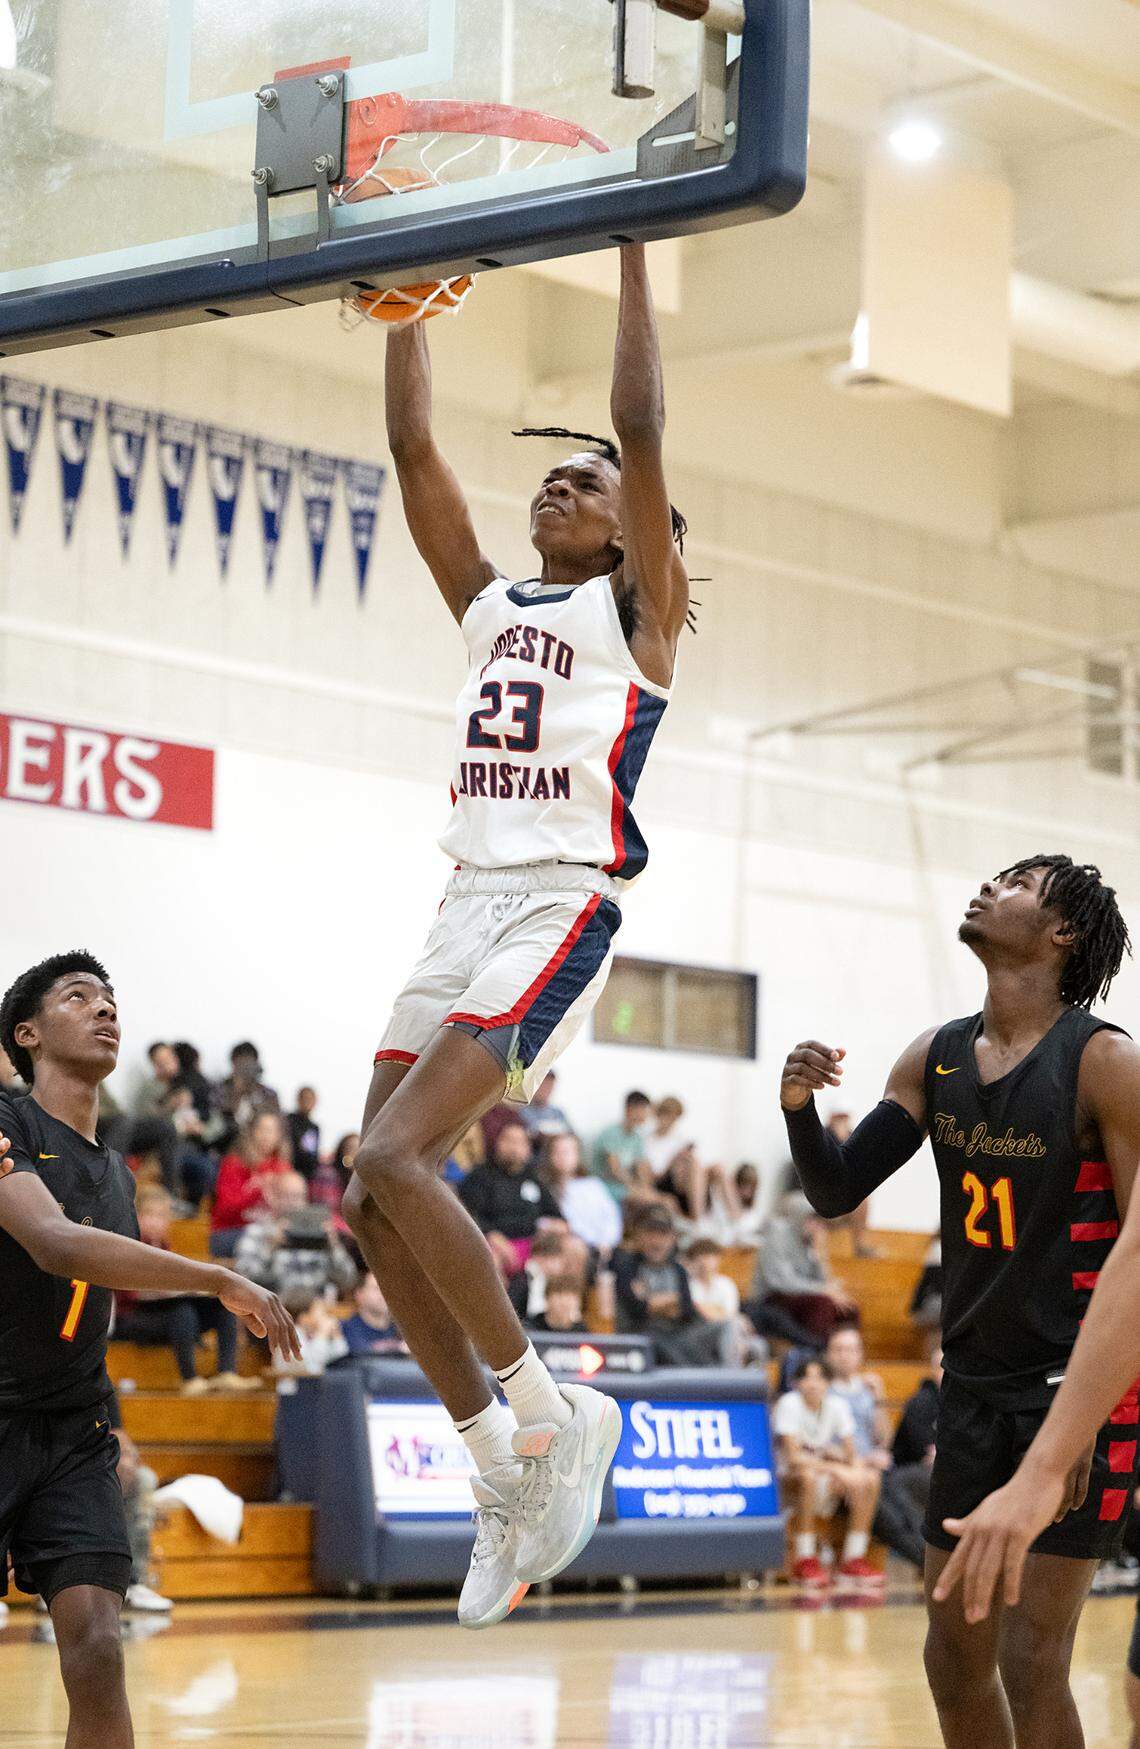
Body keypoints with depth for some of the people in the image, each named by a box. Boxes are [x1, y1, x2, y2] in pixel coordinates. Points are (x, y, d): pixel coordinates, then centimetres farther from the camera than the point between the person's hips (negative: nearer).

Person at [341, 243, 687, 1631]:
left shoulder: (636, 608, 5)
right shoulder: (490, 604, 21)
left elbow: (641, 430, -6)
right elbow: (413, 450, 19)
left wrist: (632, 251, -5)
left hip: (560, 907, -7)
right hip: (467, 904, 7)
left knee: (394, 1163, -22)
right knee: (375, 1201, -2)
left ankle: (548, 1412, -8)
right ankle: (505, 1471, 8)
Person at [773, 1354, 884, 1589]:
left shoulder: (837, 1405, -2)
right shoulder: (790, 1404, -18)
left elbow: (851, 1455, -3)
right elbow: (793, 1456, -26)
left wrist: (855, 1469, -27)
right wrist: (835, 1469, -35)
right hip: (789, 1478, -6)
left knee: (870, 1479, -18)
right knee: (809, 1477, -40)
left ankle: (853, 1558, -12)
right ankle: (804, 1561, -31)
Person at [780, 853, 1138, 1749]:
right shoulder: (934, 1059, 5)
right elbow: (838, 1191, 7)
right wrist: (799, 1107, -14)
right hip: (975, 1382, 7)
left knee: (1031, 1658, -8)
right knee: (955, 1653, 10)